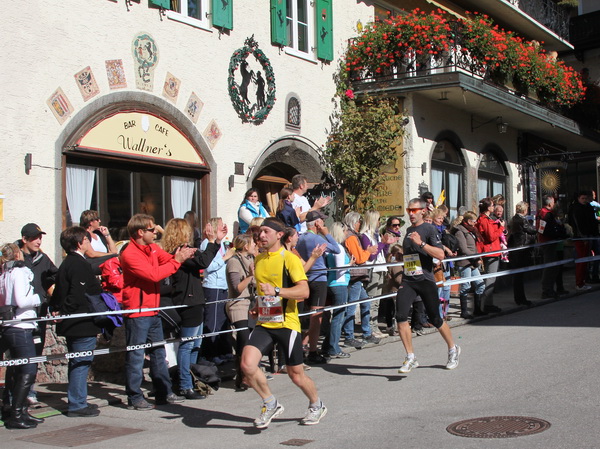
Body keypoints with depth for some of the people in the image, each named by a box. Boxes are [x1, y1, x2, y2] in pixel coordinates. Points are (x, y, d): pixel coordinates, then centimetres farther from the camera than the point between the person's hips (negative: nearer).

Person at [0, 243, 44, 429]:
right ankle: (15, 415, -7)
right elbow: (21, 301, -20)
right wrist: (37, 298, -3)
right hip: (21, 328, -9)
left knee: (16, 370, 16)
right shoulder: (19, 272, -10)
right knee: (28, 371, -7)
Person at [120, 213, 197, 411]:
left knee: (158, 353, 14)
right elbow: (153, 274, -24)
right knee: (135, 357, -2)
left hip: (153, 310, 9)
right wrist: (177, 261, -21)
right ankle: (134, 398, 6)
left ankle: (164, 393, 23)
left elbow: (169, 259, 5)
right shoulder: (129, 255, -16)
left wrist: (183, 255, -15)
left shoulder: (153, 248, 11)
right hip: (137, 312, -9)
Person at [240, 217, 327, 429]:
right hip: (263, 324, 5)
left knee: (296, 375, 5)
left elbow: (304, 291, -20)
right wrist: (258, 307, 14)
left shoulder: (289, 259, -10)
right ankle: (270, 404, 6)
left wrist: (276, 291, -31)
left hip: (287, 324, -5)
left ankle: (317, 405, 35)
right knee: (247, 364, -16)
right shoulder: (259, 259, 12)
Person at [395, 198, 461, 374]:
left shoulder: (429, 229, -5)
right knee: (400, 316, -14)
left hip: (425, 280, -5)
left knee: (435, 319, 5)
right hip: (407, 281, 5)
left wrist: (421, 243, -23)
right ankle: (410, 358, -5)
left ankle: (453, 349, 30)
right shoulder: (409, 230, 16)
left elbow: (440, 255, -17)